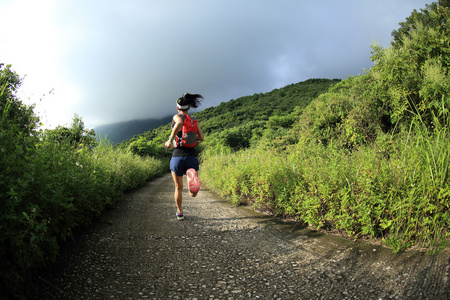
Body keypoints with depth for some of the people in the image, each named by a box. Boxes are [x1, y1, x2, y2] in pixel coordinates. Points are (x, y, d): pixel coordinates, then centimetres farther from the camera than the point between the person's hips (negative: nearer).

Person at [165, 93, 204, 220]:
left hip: (177, 157, -1)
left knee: (178, 188, 21)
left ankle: (179, 213, 33)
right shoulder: (194, 121, 14)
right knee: (193, 194, -1)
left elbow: (180, 122, -23)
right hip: (192, 157, 2)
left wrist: (170, 139, -15)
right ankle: (192, 177, -36)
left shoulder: (177, 116, 3)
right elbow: (202, 138, 9)